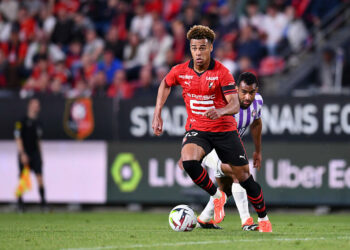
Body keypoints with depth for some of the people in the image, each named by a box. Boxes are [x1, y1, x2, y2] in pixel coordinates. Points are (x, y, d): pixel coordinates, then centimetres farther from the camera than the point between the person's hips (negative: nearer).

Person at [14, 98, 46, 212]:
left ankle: (43, 202, -9)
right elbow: (18, 138, -8)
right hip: (25, 154, -5)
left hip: (35, 154, 5)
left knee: (39, 177, -8)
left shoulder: (38, 123, 15)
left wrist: (40, 155, 17)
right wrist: (22, 154, -15)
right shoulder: (22, 122, -4)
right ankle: (20, 203, 8)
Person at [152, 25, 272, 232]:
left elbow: (235, 105, -19)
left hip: (225, 129, -1)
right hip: (197, 129, 2)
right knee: (188, 159, -31)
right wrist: (157, 114, 9)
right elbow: (165, 84, 19)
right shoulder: (180, 71, -4)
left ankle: (263, 218, 26)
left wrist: (220, 111, -42)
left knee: (243, 175, 4)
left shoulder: (222, 73, -14)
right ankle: (216, 196, -7)